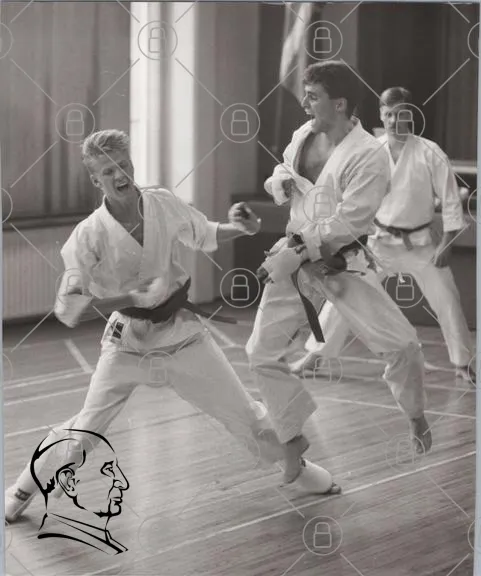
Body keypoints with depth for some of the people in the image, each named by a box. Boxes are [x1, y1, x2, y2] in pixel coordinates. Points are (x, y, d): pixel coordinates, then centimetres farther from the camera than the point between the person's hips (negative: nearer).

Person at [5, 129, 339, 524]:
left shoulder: (165, 205, -13)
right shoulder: (89, 235, -22)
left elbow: (206, 236, 8)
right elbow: (68, 310, -24)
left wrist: (242, 229, -13)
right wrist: (130, 298, -33)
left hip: (182, 333, 3)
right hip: (128, 340, -2)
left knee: (243, 412, 9)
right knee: (84, 429, -3)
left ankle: (296, 466, 34)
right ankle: (25, 488, 20)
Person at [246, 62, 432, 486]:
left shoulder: (369, 156, -20)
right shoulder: (304, 135, 1)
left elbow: (345, 225, -23)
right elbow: (282, 174, 18)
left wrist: (296, 254, -20)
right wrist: (280, 182, -7)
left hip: (341, 264, -6)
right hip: (295, 260, 6)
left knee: (400, 344, -14)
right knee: (262, 354, 4)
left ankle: (417, 418, 16)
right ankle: (296, 440, 22)